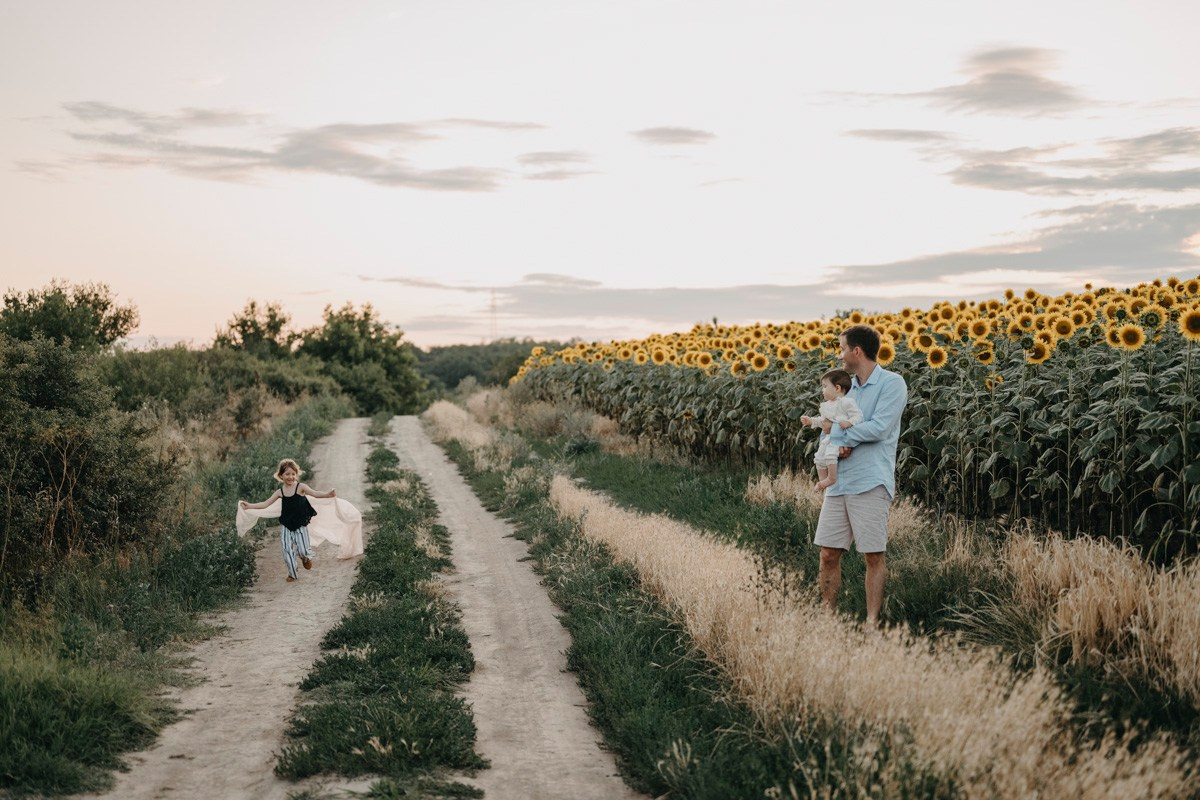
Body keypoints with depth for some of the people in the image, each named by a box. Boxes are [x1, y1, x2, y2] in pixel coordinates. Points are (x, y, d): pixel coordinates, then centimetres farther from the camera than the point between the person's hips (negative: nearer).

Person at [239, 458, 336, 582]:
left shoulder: (300, 487, -8)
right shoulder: (280, 492, 1)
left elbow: (315, 493, -22)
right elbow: (265, 504, 4)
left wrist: (328, 494, -40)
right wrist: (249, 505, -3)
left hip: (300, 525, -3)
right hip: (286, 526, 3)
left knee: (303, 551, -10)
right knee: (287, 551, 2)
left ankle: (306, 557, 26)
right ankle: (291, 573, 22)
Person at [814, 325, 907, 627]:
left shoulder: (892, 383, -5)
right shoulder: (849, 387, 17)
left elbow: (878, 428, -17)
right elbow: (831, 432, 14)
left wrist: (837, 430, -6)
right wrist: (838, 446, -10)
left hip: (871, 484, -7)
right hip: (839, 483, 7)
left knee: (874, 556, 0)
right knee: (828, 554, 7)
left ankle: (872, 622, 8)